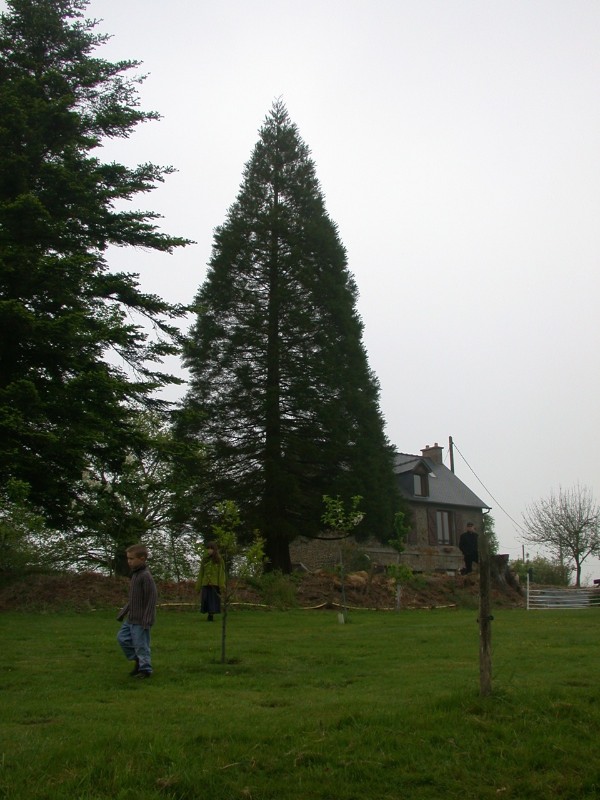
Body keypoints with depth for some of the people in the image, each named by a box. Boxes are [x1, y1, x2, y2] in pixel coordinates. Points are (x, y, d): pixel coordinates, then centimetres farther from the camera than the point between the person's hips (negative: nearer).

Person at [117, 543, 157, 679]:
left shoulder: (146, 576, -20)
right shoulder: (135, 574, 10)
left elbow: (151, 598, -21)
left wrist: (147, 620, -21)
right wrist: (124, 611, 21)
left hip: (141, 620, -10)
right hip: (132, 618, 10)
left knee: (141, 644, 0)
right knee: (122, 637, 15)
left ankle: (145, 669, 15)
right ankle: (138, 660, 26)